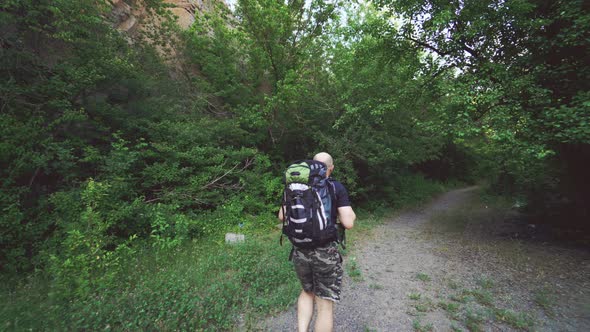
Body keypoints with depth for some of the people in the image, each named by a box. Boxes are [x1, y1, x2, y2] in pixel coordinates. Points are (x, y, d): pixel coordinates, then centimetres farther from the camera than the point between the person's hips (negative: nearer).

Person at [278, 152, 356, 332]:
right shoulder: (337, 188, -8)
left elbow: (282, 216, 3)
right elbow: (348, 223, -13)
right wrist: (351, 214, 9)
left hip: (300, 250, 4)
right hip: (326, 252, -4)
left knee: (308, 291, 29)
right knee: (325, 304, 13)